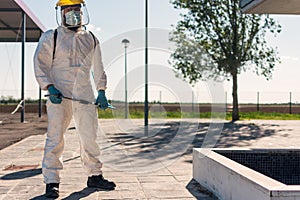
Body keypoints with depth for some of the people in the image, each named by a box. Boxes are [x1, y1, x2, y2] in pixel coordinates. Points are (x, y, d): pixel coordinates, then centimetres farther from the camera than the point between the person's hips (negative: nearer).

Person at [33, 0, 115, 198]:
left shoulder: (91, 39, 14)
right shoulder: (50, 37, 3)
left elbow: (98, 68, 21)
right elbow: (40, 65, -1)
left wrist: (102, 91, 14)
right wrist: (50, 87, -13)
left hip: (85, 96, 3)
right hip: (60, 96, -3)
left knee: (90, 137, 7)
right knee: (55, 139, -5)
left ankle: (94, 176, 21)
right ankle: (51, 182, 4)